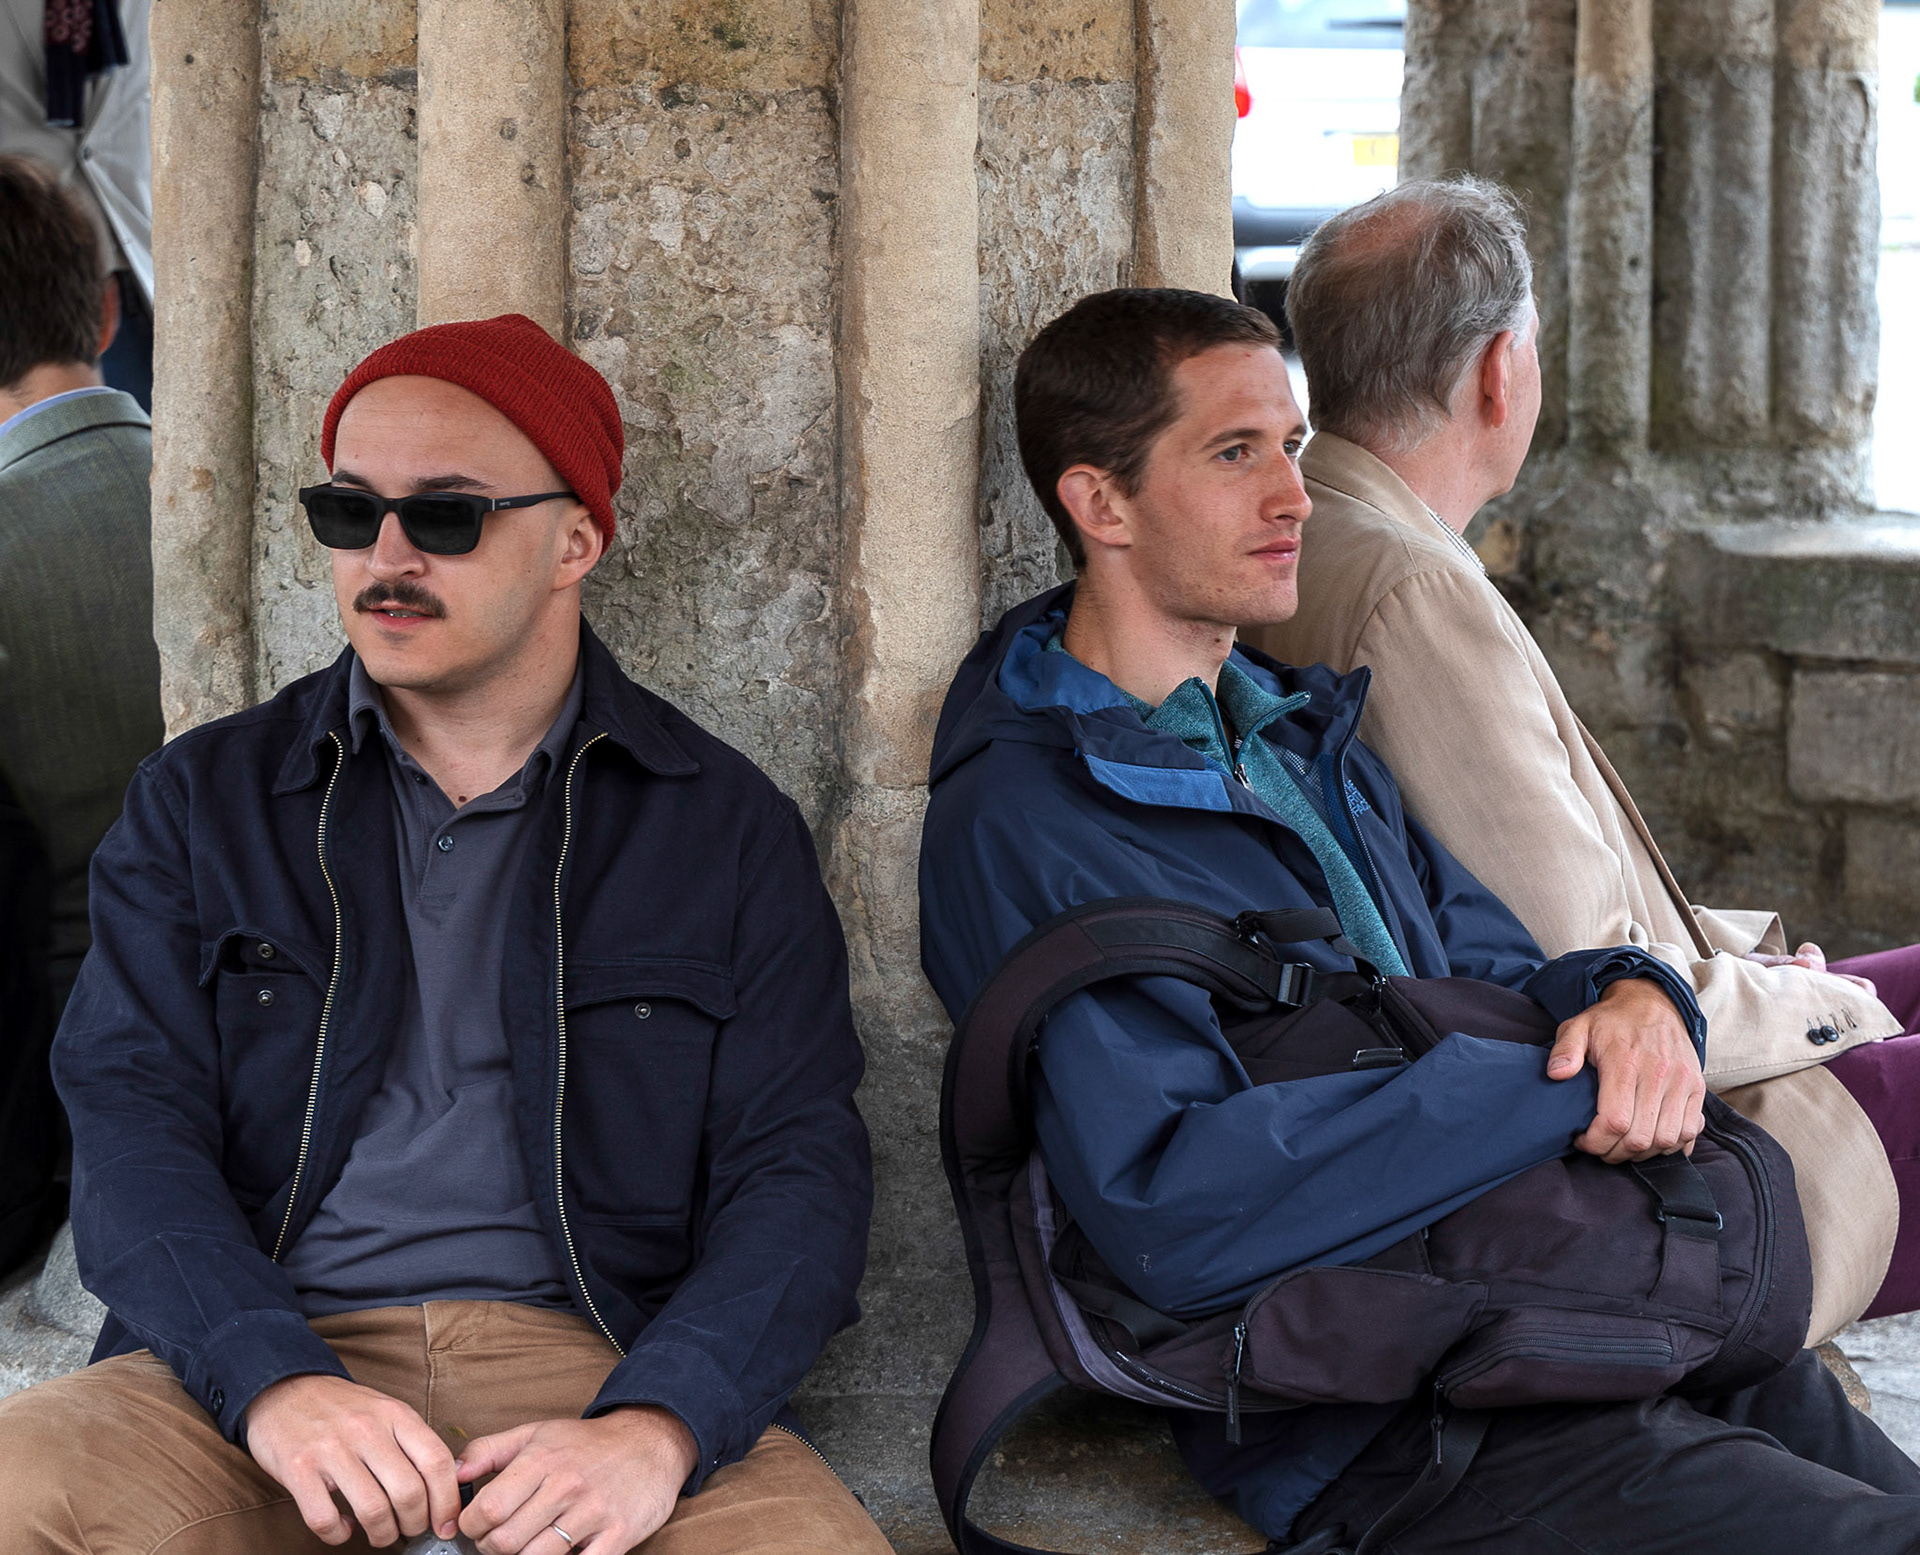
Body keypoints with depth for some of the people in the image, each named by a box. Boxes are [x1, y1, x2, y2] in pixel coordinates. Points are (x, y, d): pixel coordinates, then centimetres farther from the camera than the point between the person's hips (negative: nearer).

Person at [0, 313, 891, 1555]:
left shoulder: (727, 826, 11)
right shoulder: (206, 800, 14)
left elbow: (800, 1163, 2)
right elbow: (132, 1117, 2)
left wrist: (658, 1428, -18)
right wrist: (273, 1383, -19)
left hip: (600, 1362, -1)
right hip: (254, 1357, 1)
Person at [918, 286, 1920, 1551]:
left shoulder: (1305, 729, 20)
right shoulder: (1019, 827, -8)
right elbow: (1165, 1215, -20)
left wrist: (1632, 997, -5)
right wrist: (1554, 1097, -19)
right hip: (1372, 1434, -8)